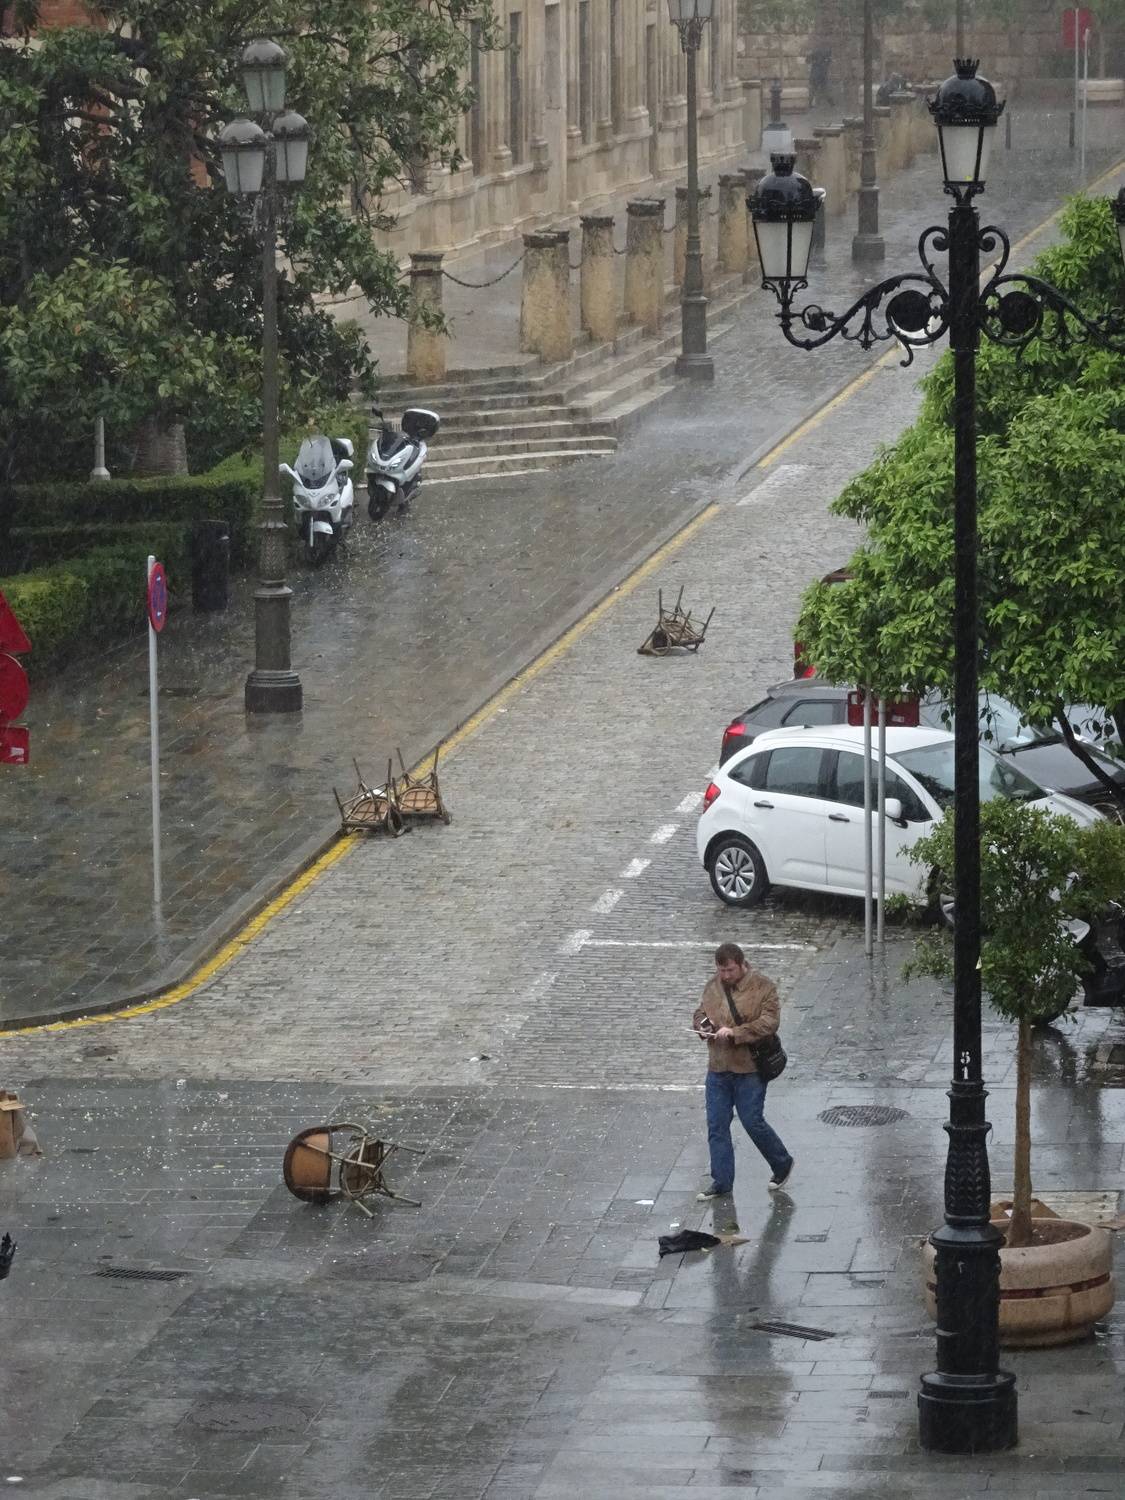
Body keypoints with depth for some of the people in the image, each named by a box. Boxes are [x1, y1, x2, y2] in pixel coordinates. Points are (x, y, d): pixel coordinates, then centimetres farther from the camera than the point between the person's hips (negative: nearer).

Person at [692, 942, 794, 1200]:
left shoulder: (763, 987, -9)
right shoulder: (713, 985, 9)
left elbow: (769, 1023, -18)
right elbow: (700, 1013, 22)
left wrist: (734, 1033, -25)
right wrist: (702, 1024, -3)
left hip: (749, 1069, -6)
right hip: (718, 1069, 6)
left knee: (752, 1121, -2)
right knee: (716, 1125, 5)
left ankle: (782, 1164, 21)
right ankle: (721, 1181, 13)